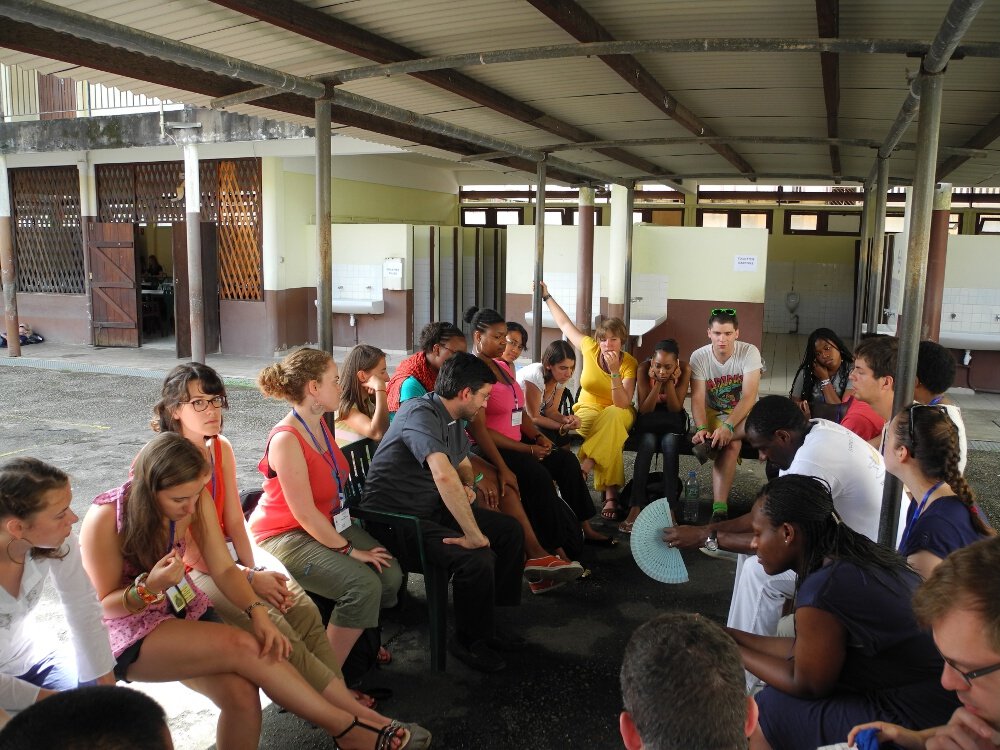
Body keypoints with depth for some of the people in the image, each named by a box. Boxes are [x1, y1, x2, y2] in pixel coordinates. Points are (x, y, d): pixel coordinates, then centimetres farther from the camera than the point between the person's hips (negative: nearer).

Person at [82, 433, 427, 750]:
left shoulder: (196, 499, -9)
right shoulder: (106, 517, -22)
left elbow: (224, 568, -6)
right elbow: (103, 605, -11)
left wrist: (257, 612, -24)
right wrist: (149, 587, -31)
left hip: (185, 611, 4)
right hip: (130, 635, -4)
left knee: (241, 693, -25)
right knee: (241, 647, -28)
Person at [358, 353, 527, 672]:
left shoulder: (452, 419, 9)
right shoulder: (421, 413, -23)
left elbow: (464, 464, 28)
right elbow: (443, 475, -39)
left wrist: (467, 486, 5)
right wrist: (474, 534, -38)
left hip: (432, 508, 10)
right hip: (395, 517, -10)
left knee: (511, 531, 4)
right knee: (477, 559, -27)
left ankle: (486, 623, 15)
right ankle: (469, 640, -1)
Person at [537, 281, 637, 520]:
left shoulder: (629, 364, -14)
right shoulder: (590, 348, -8)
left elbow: (622, 404, -25)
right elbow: (565, 324, 8)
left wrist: (615, 371, -34)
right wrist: (547, 297, 13)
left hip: (619, 415, -1)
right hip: (588, 409, 1)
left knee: (613, 416, -40)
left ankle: (586, 463, -40)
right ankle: (611, 495, -39)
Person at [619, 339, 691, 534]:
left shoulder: (685, 370, -19)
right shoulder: (644, 369, -20)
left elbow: (675, 409, -17)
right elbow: (644, 410, -20)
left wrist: (670, 381, -29)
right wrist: (657, 382, -30)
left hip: (672, 421, 0)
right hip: (648, 420, 0)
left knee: (670, 442, -32)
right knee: (648, 442, -32)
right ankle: (636, 506, -34)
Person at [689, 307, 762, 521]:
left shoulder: (749, 353, -16)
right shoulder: (699, 357, -11)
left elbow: (749, 397, -25)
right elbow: (697, 398, -17)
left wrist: (728, 426, -38)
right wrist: (702, 428, -37)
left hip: (742, 413, -1)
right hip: (712, 413, 1)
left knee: (730, 442, -31)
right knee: (731, 444, -31)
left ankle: (719, 507, -31)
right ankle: (720, 505, -29)